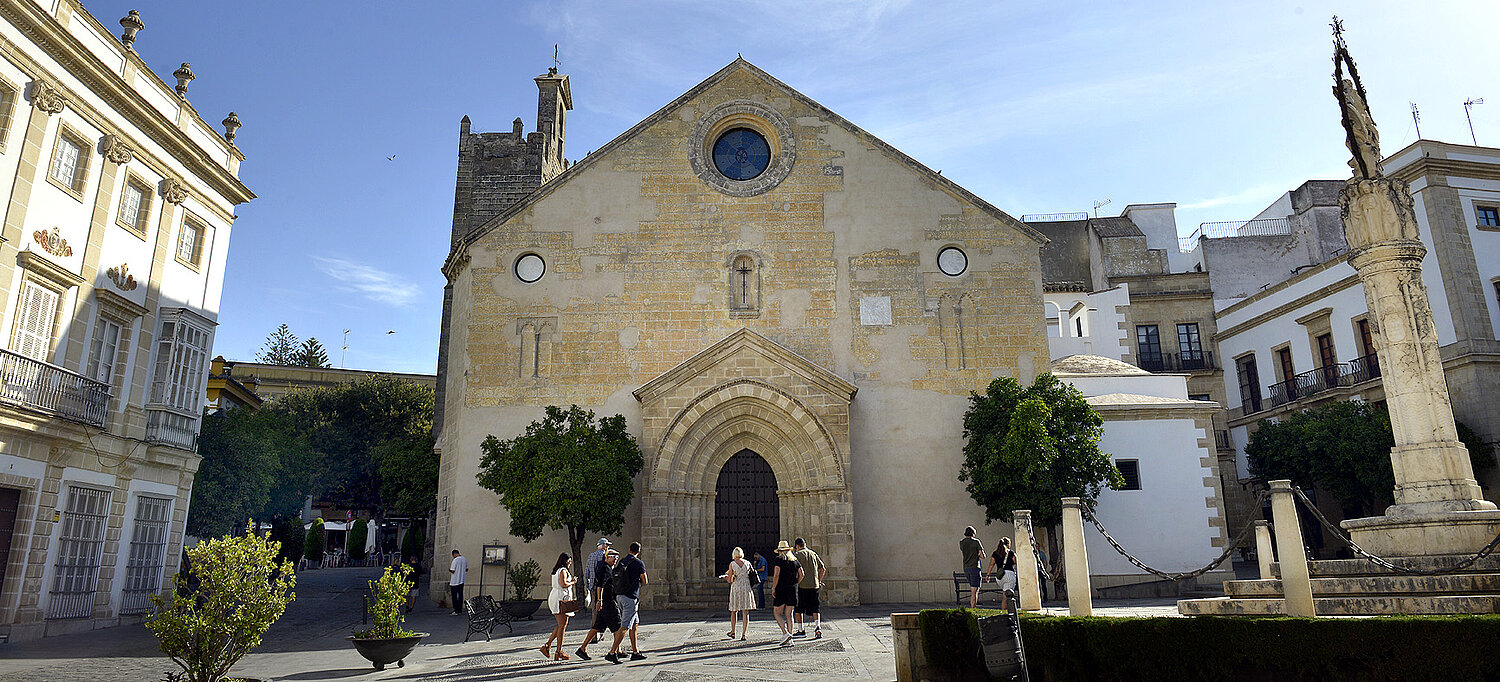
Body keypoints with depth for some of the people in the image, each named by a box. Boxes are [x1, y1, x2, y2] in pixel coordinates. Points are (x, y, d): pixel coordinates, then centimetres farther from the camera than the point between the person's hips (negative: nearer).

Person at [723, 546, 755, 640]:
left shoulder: (732, 564, -5)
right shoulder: (747, 563, 2)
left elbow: (730, 580, -8)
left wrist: (727, 577, 14)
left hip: (736, 588, -1)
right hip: (747, 588, 1)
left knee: (734, 611, 15)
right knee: (746, 612, 2)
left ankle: (733, 632, 21)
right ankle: (744, 633, -4)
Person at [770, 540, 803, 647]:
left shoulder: (778, 559, -5)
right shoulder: (795, 560, 11)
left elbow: (776, 575, -14)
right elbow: (801, 575, 7)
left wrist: (773, 588, -9)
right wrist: (795, 585, 15)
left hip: (781, 590, -5)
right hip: (793, 590, 5)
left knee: (777, 613, 4)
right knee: (789, 614, 8)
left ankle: (785, 633, -13)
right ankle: (789, 640, 5)